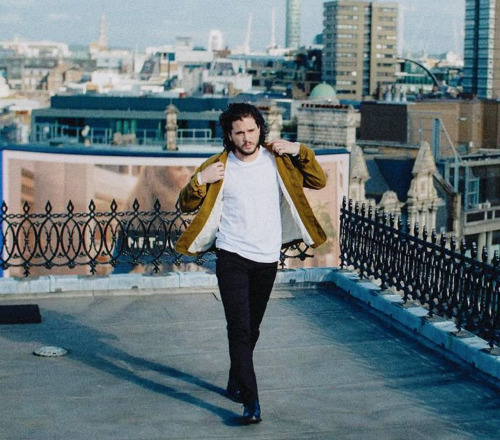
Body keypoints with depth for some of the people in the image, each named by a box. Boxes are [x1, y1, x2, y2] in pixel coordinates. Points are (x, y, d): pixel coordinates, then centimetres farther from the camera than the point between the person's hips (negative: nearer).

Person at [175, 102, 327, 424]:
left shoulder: (277, 161, 4)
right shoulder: (218, 167, 0)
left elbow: (319, 182, 5)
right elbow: (186, 206, 4)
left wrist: (299, 152, -8)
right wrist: (199, 181, -14)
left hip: (267, 259, 3)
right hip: (232, 258, -2)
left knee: (251, 328, 14)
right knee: (239, 328, -12)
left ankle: (236, 383, 35)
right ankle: (251, 401, -12)